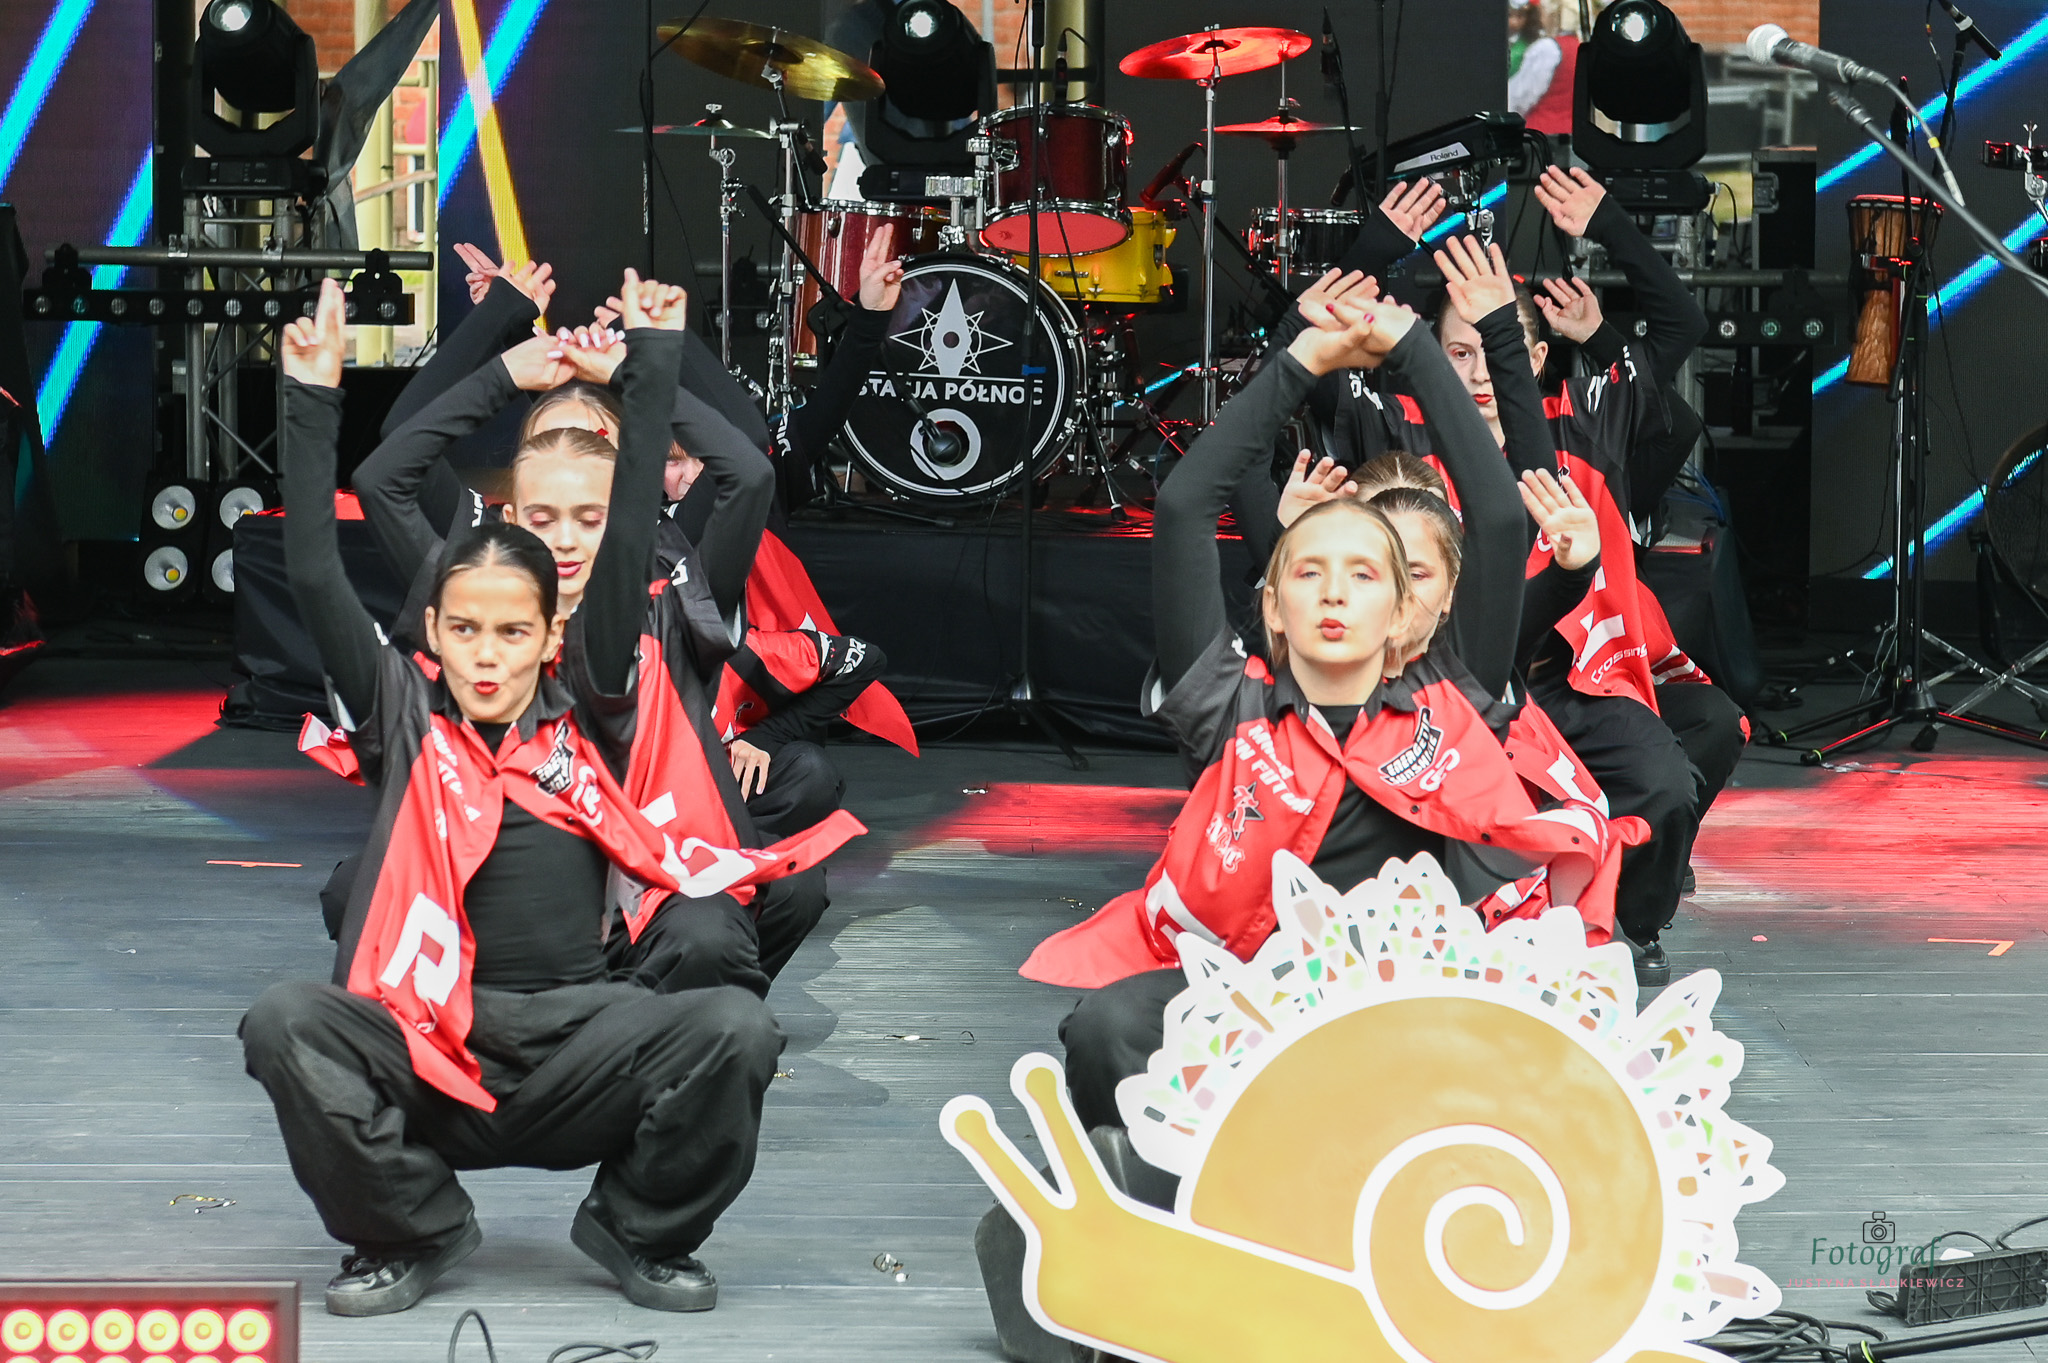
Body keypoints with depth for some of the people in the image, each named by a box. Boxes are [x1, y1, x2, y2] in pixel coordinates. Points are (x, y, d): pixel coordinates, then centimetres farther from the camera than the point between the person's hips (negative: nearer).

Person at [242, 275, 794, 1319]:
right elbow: (316, 580, -1)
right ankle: (412, 1230, -5)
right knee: (285, 1021, -30)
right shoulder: (404, 717, 8)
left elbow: (627, 555, 4)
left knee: (737, 1028, -27)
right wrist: (311, 403, -4)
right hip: (430, 1045, -1)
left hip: (578, 1040, 1)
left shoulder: (589, 715, 9)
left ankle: (639, 1231, 1)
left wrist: (650, 369, 1)